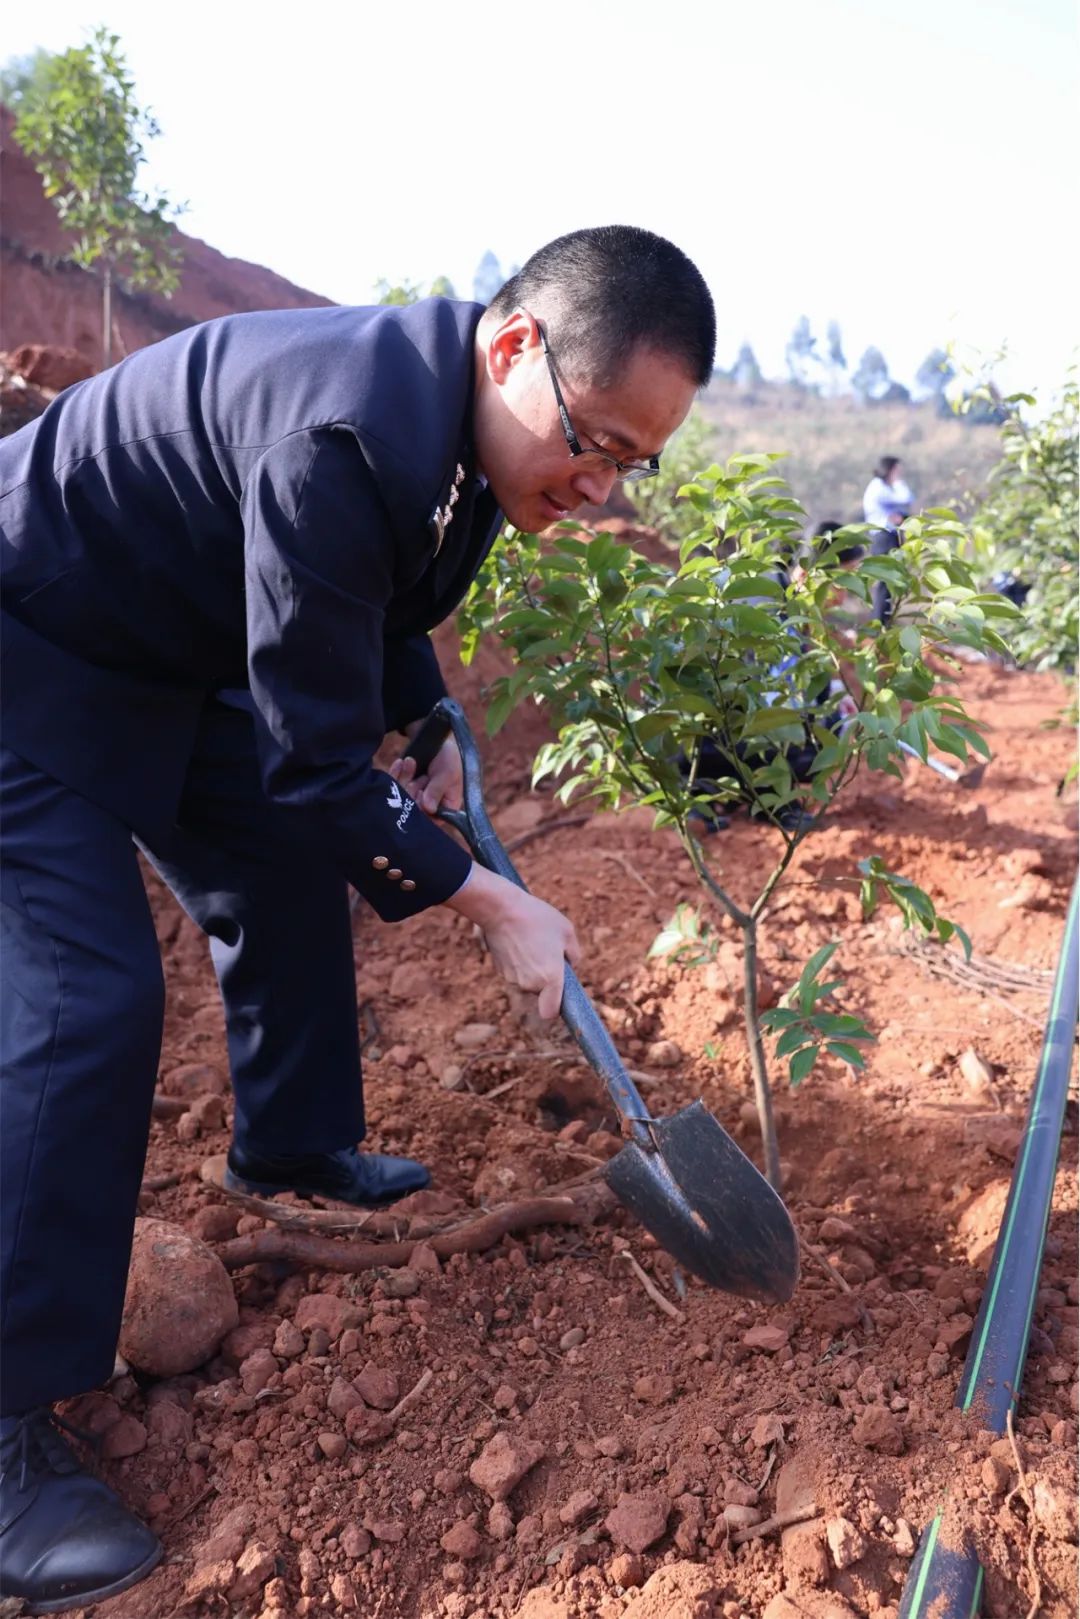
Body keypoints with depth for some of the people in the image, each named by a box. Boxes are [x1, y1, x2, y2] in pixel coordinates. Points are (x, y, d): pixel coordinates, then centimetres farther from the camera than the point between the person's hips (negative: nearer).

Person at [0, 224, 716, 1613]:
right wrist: (493, 906, -21)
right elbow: (316, 764, -29)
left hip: (167, 659, 9)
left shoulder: (461, 416, -7)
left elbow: (383, 601, 14)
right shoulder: (341, 434, -36)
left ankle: (293, 1146, 37)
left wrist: (426, 728, 1)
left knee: (288, 878, 14)